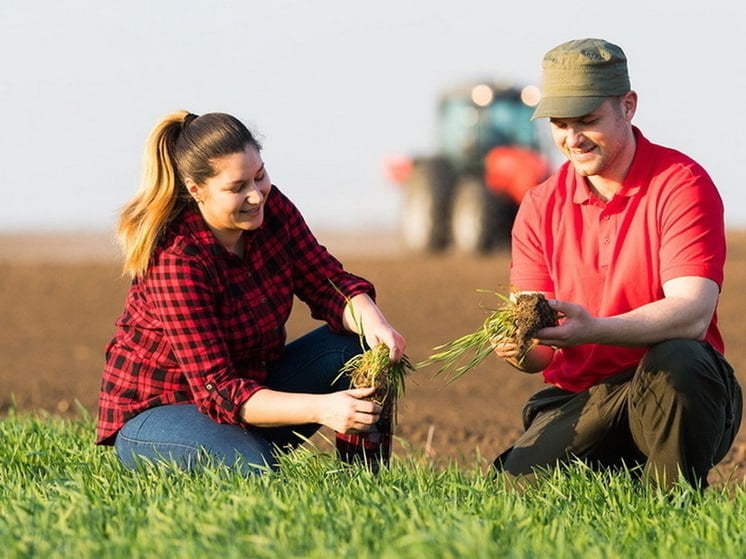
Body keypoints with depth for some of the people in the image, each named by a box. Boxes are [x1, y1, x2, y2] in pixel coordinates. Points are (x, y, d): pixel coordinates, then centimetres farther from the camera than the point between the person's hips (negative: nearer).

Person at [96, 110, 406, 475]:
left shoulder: (272, 209, -9)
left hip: (252, 388, 7)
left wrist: (372, 322, -28)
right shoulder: (175, 260, -29)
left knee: (359, 343, -11)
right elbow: (218, 392, -32)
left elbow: (329, 284, -4)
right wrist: (320, 409, -44)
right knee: (255, 467, -37)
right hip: (156, 414, -7)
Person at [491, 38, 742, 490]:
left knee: (675, 361, -37)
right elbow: (541, 350, 4)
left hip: (668, 393, -4)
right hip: (577, 399, 4)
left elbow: (692, 313, -20)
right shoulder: (541, 207, 7)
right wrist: (517, 346, -22)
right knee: (522, 488, -22)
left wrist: (595, 330, -36)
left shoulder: (681, 183, -7)